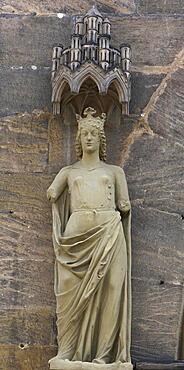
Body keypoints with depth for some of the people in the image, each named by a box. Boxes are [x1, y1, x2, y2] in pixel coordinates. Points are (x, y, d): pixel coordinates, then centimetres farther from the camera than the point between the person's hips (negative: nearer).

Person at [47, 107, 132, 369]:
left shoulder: (114, 171, 20)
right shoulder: (68, 171, 20)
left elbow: (125, 205, 16)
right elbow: (51, 193, 4)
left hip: (109, 233, 0)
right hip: (77, 233, 0)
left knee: (107, 290, -5)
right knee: (74, 291, -7)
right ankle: (69, 349, -2)